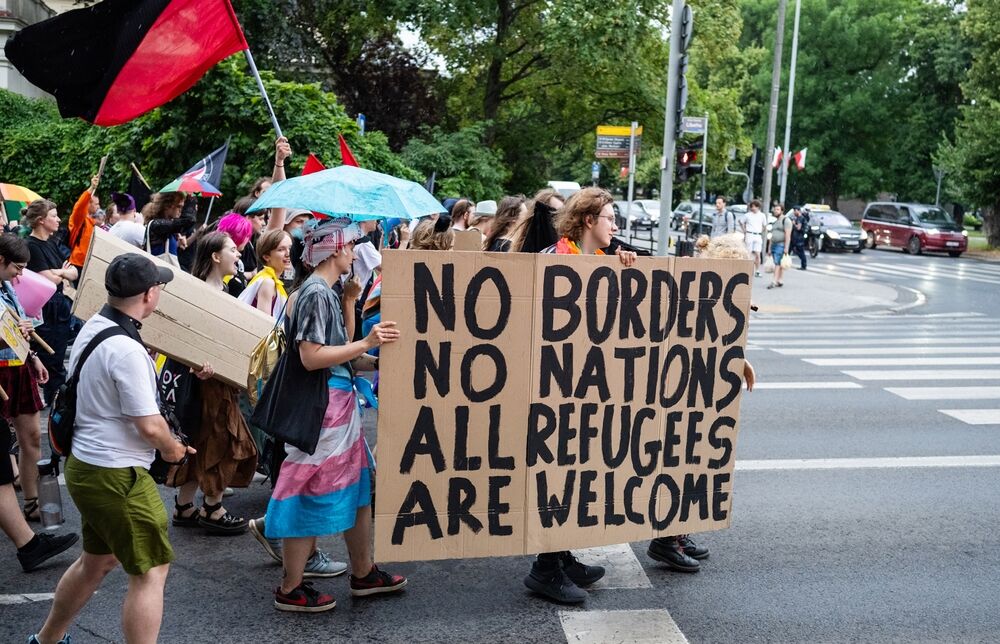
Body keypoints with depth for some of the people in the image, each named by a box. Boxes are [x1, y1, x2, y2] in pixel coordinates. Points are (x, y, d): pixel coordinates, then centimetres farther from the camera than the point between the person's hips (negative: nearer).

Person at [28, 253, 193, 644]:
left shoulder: (92, 328, 4)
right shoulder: (126, 350, -24)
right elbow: (149, 425, -22)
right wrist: (173, 449, -4)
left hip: (86, 464, 10)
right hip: (116, 475, -10)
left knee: (97, 561, 25)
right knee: (151, 571, 0)